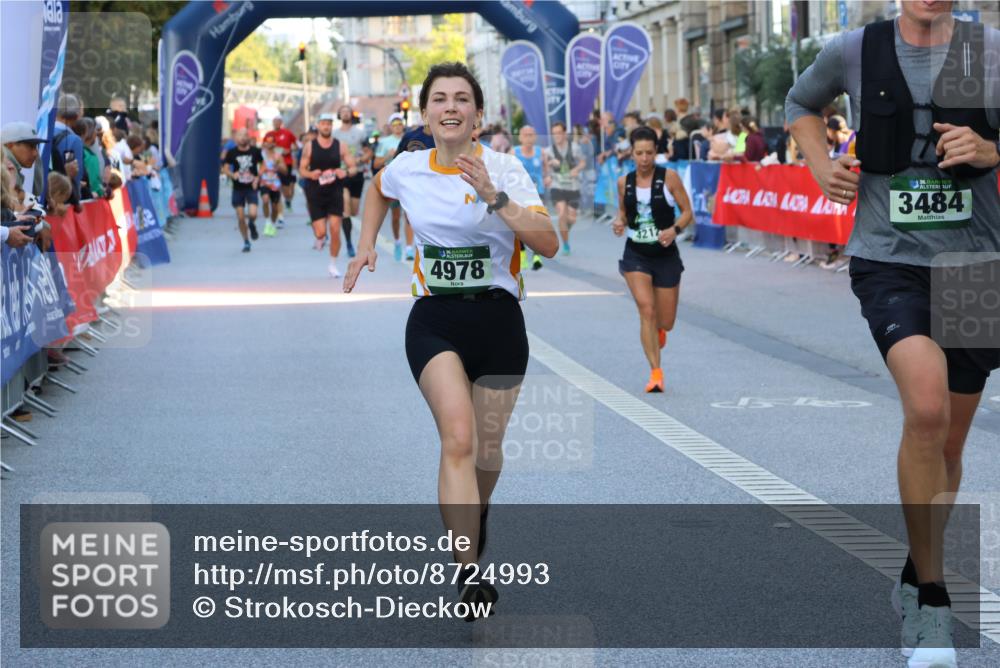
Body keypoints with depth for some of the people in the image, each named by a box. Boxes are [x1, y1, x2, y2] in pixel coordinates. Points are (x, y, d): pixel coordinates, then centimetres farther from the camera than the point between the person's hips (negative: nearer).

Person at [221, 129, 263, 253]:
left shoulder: (255, 151, -1)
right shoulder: (232, 153, -2)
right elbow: (225, 168, 4)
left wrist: (258, 178, -5)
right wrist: (232, 175, -17)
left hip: (251, 188, -1)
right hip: (238, 188, 1)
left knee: (252, 214, -17)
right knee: (240, 218, 1)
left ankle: (252, 225, 20)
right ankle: (246, 242, 18)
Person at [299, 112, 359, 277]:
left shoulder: (341, 146, 0)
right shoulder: (309, 147, 0)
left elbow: (354, 168, 4)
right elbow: (302, 169, 5)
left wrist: (346, 172, -19)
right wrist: (310, 174, -17)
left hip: (335, 193, 1)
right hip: (315, 194, -1)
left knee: (335, 230, -5)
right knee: (321, 232, -7)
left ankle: (333, 265, 10)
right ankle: (320, 238, 33)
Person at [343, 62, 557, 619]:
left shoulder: (504, 168, -8)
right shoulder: (407, 169, 0)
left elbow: (548, 244, -20)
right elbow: (378, 191, 27)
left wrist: (493, 196, -28)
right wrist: (366, 245, 16)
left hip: (498, 319, 0)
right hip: (435, 321, 0)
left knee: (488, 449, 12)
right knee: (459, 438, -21)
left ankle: (478, 513, 48)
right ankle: (469, 572, -25)